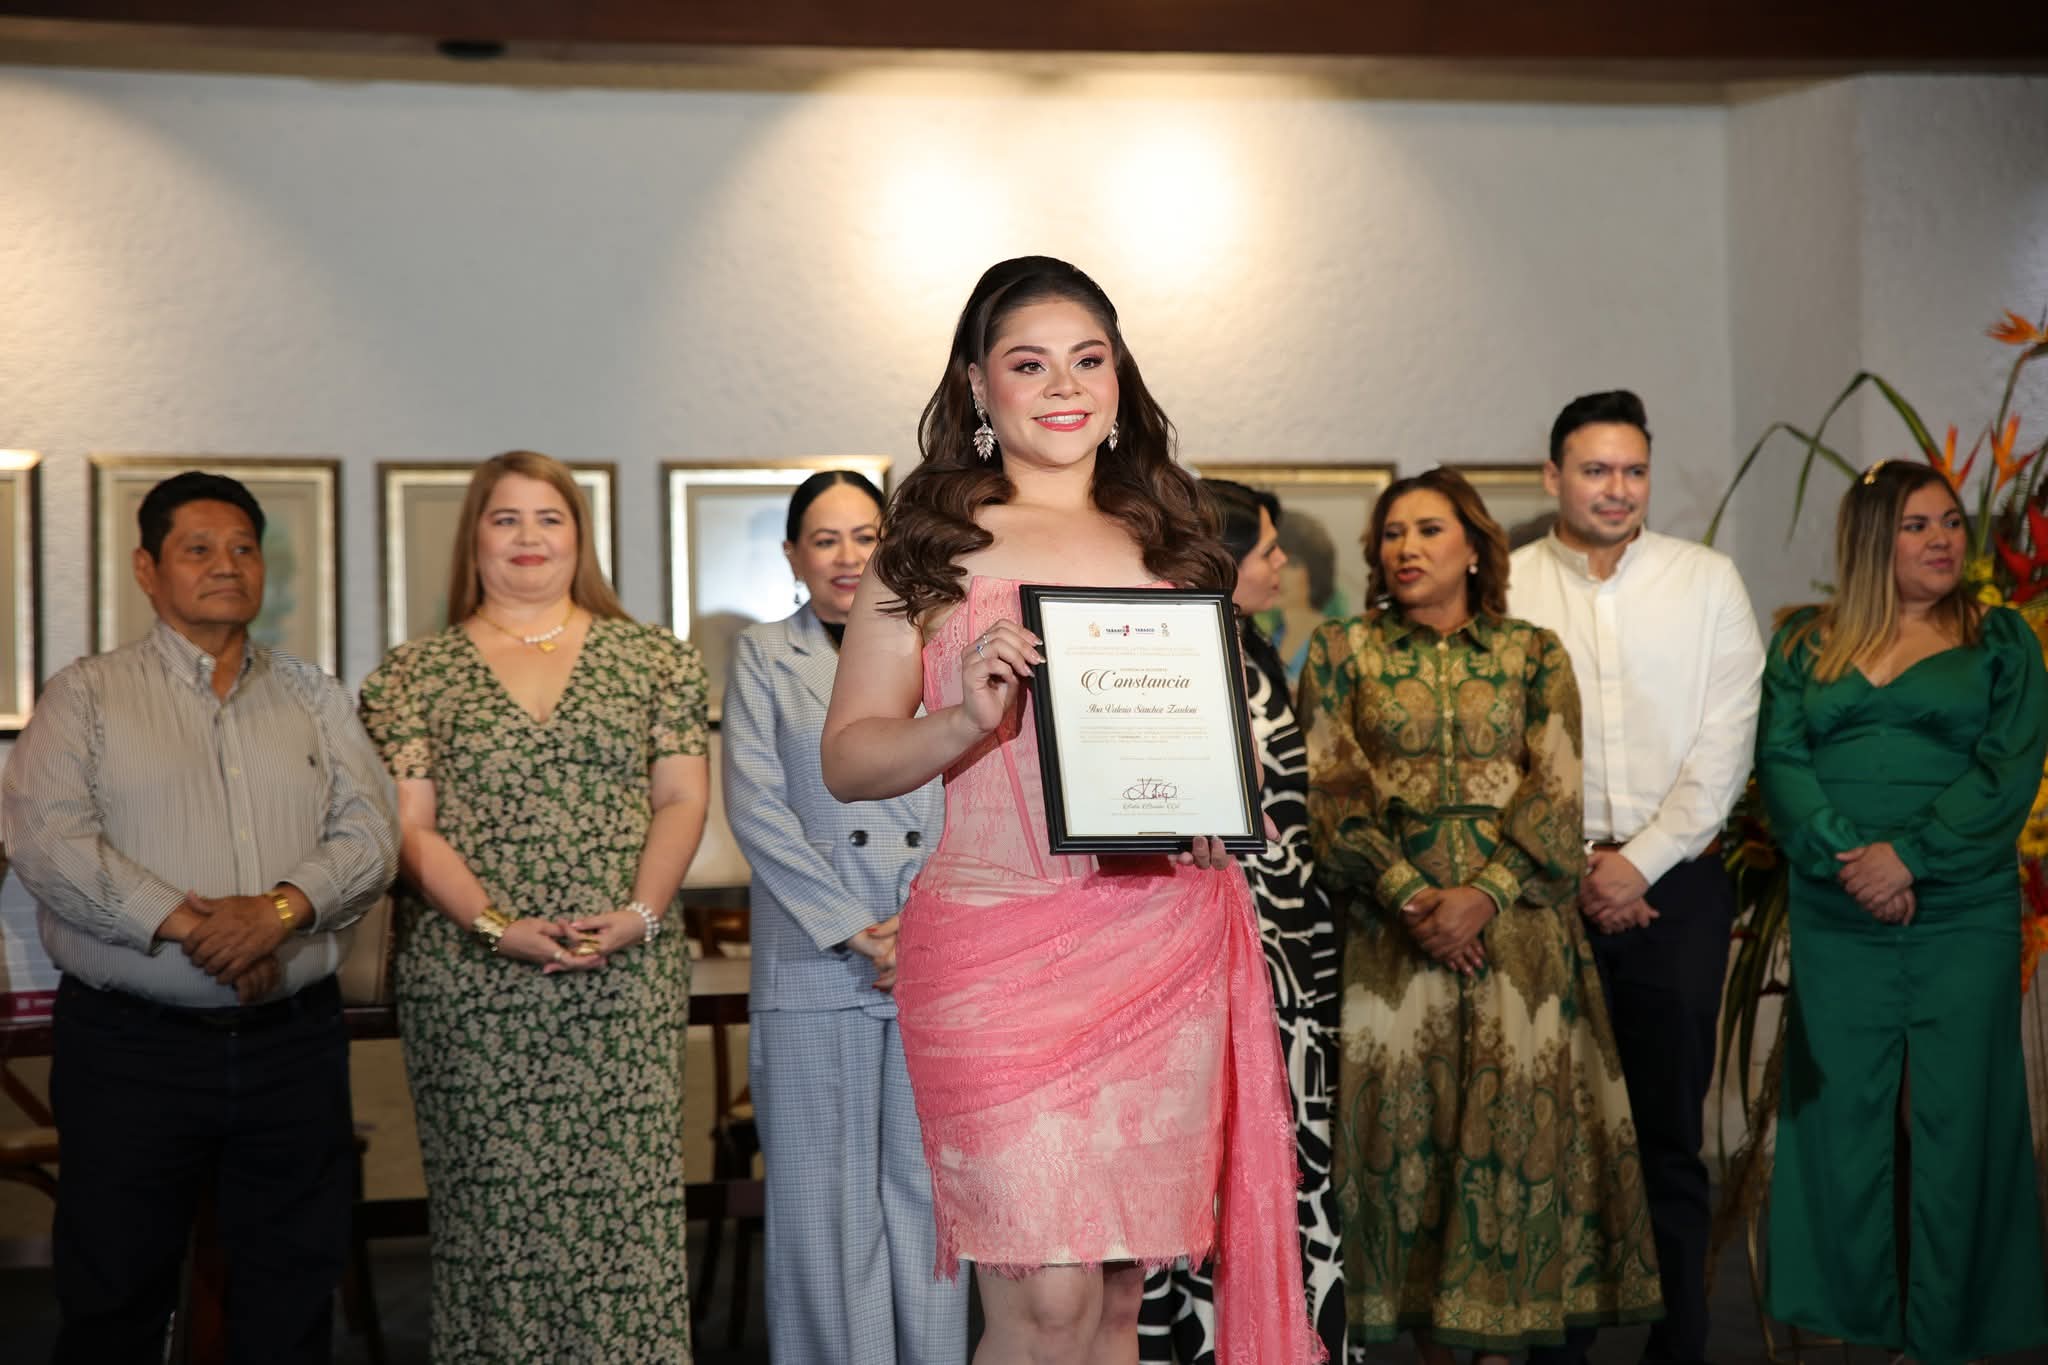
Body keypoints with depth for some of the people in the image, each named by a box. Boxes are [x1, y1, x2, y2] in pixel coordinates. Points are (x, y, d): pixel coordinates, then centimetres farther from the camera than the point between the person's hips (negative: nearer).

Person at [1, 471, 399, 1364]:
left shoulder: (314, 699, 14)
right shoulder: (86, 697, 4)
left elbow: (371, 832, 3)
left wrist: (283, 908, -16)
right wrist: (189, 926, -18)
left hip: (295, 1045, 3)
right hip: (132, 1047, -3)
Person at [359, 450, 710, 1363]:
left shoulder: (653, 660, 11)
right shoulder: (417, 674, 8)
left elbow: (682, 798, 7)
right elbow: (410, 826, 1)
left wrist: (641, 912, -9)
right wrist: (496, 926, -13)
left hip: (627, 978, 1)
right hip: (469, 982, 0)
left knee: (628, 1206, -2)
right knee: (494, 1210, 1)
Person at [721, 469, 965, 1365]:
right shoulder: (764, 658, 8)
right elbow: (756, 807, -2)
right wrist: (851, 927, -10)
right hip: (814, 966, -2)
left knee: (928, 1187, 4)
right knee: (826, 1194, 0)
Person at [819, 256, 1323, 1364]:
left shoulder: (1169, 546, 15)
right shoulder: (932, 548, 3)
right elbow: (845, 759, 0)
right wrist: (967, 719, -17)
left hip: (1167, 940, 4)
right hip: (997, 949, -4)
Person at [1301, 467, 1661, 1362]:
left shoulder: (1533, 654, 8)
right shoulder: (1342, 652, 8)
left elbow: (1555, 794, -1)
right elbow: (1333, 793, -2)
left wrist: (1484, 894, -14)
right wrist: (1409, 897, -13)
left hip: (1515, 927, 0)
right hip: (1388, 927, 0)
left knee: (1511, 1118, -2)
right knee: (1406, 1118, -1)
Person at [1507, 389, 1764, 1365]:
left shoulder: (1709, 581, 5)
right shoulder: (1505, 589, 4)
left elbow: (1726, 744, 0)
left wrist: (1642, 861, -8)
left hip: (1676, 882, 0)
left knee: (1672, 1126, 4)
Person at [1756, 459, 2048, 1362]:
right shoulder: (1803, 647, 11)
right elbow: (1780, 763, -1)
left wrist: (1909, 855, -16)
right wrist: (1845, 860, -16)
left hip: (1964, 918, -1)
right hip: (1835, 923, 1)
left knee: (1956, 1121, 0)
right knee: (1840, 1116, 3)